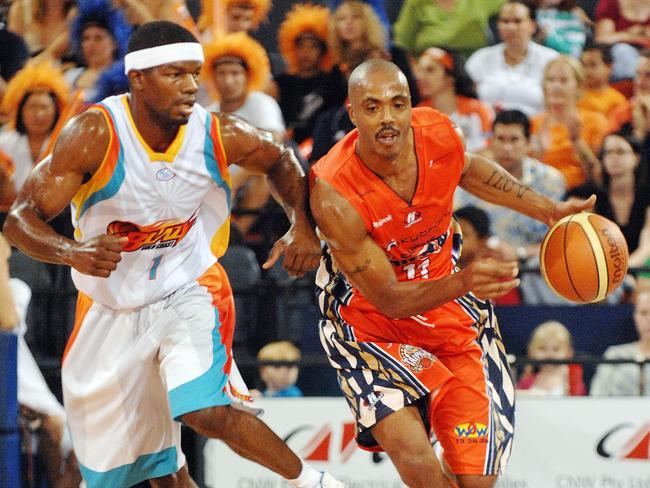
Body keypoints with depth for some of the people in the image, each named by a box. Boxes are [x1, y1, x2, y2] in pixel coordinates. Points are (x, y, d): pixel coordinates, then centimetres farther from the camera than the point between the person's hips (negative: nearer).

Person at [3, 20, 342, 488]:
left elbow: (280, 160, 7)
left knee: (206, 413, -27)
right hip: (112, 305, 1)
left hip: (189, 289, -1)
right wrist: (72, 252, -46)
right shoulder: (96, 134, -24)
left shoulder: (220, 136, -17)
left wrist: (302, 226, -8)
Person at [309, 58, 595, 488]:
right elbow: (388, 299, -24)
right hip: (370, 321, -4)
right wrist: (461, 283, -42)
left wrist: (548, 210, 8)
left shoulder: (437, 132, -17)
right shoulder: (333, 195, -31)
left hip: (450, 310, 4)